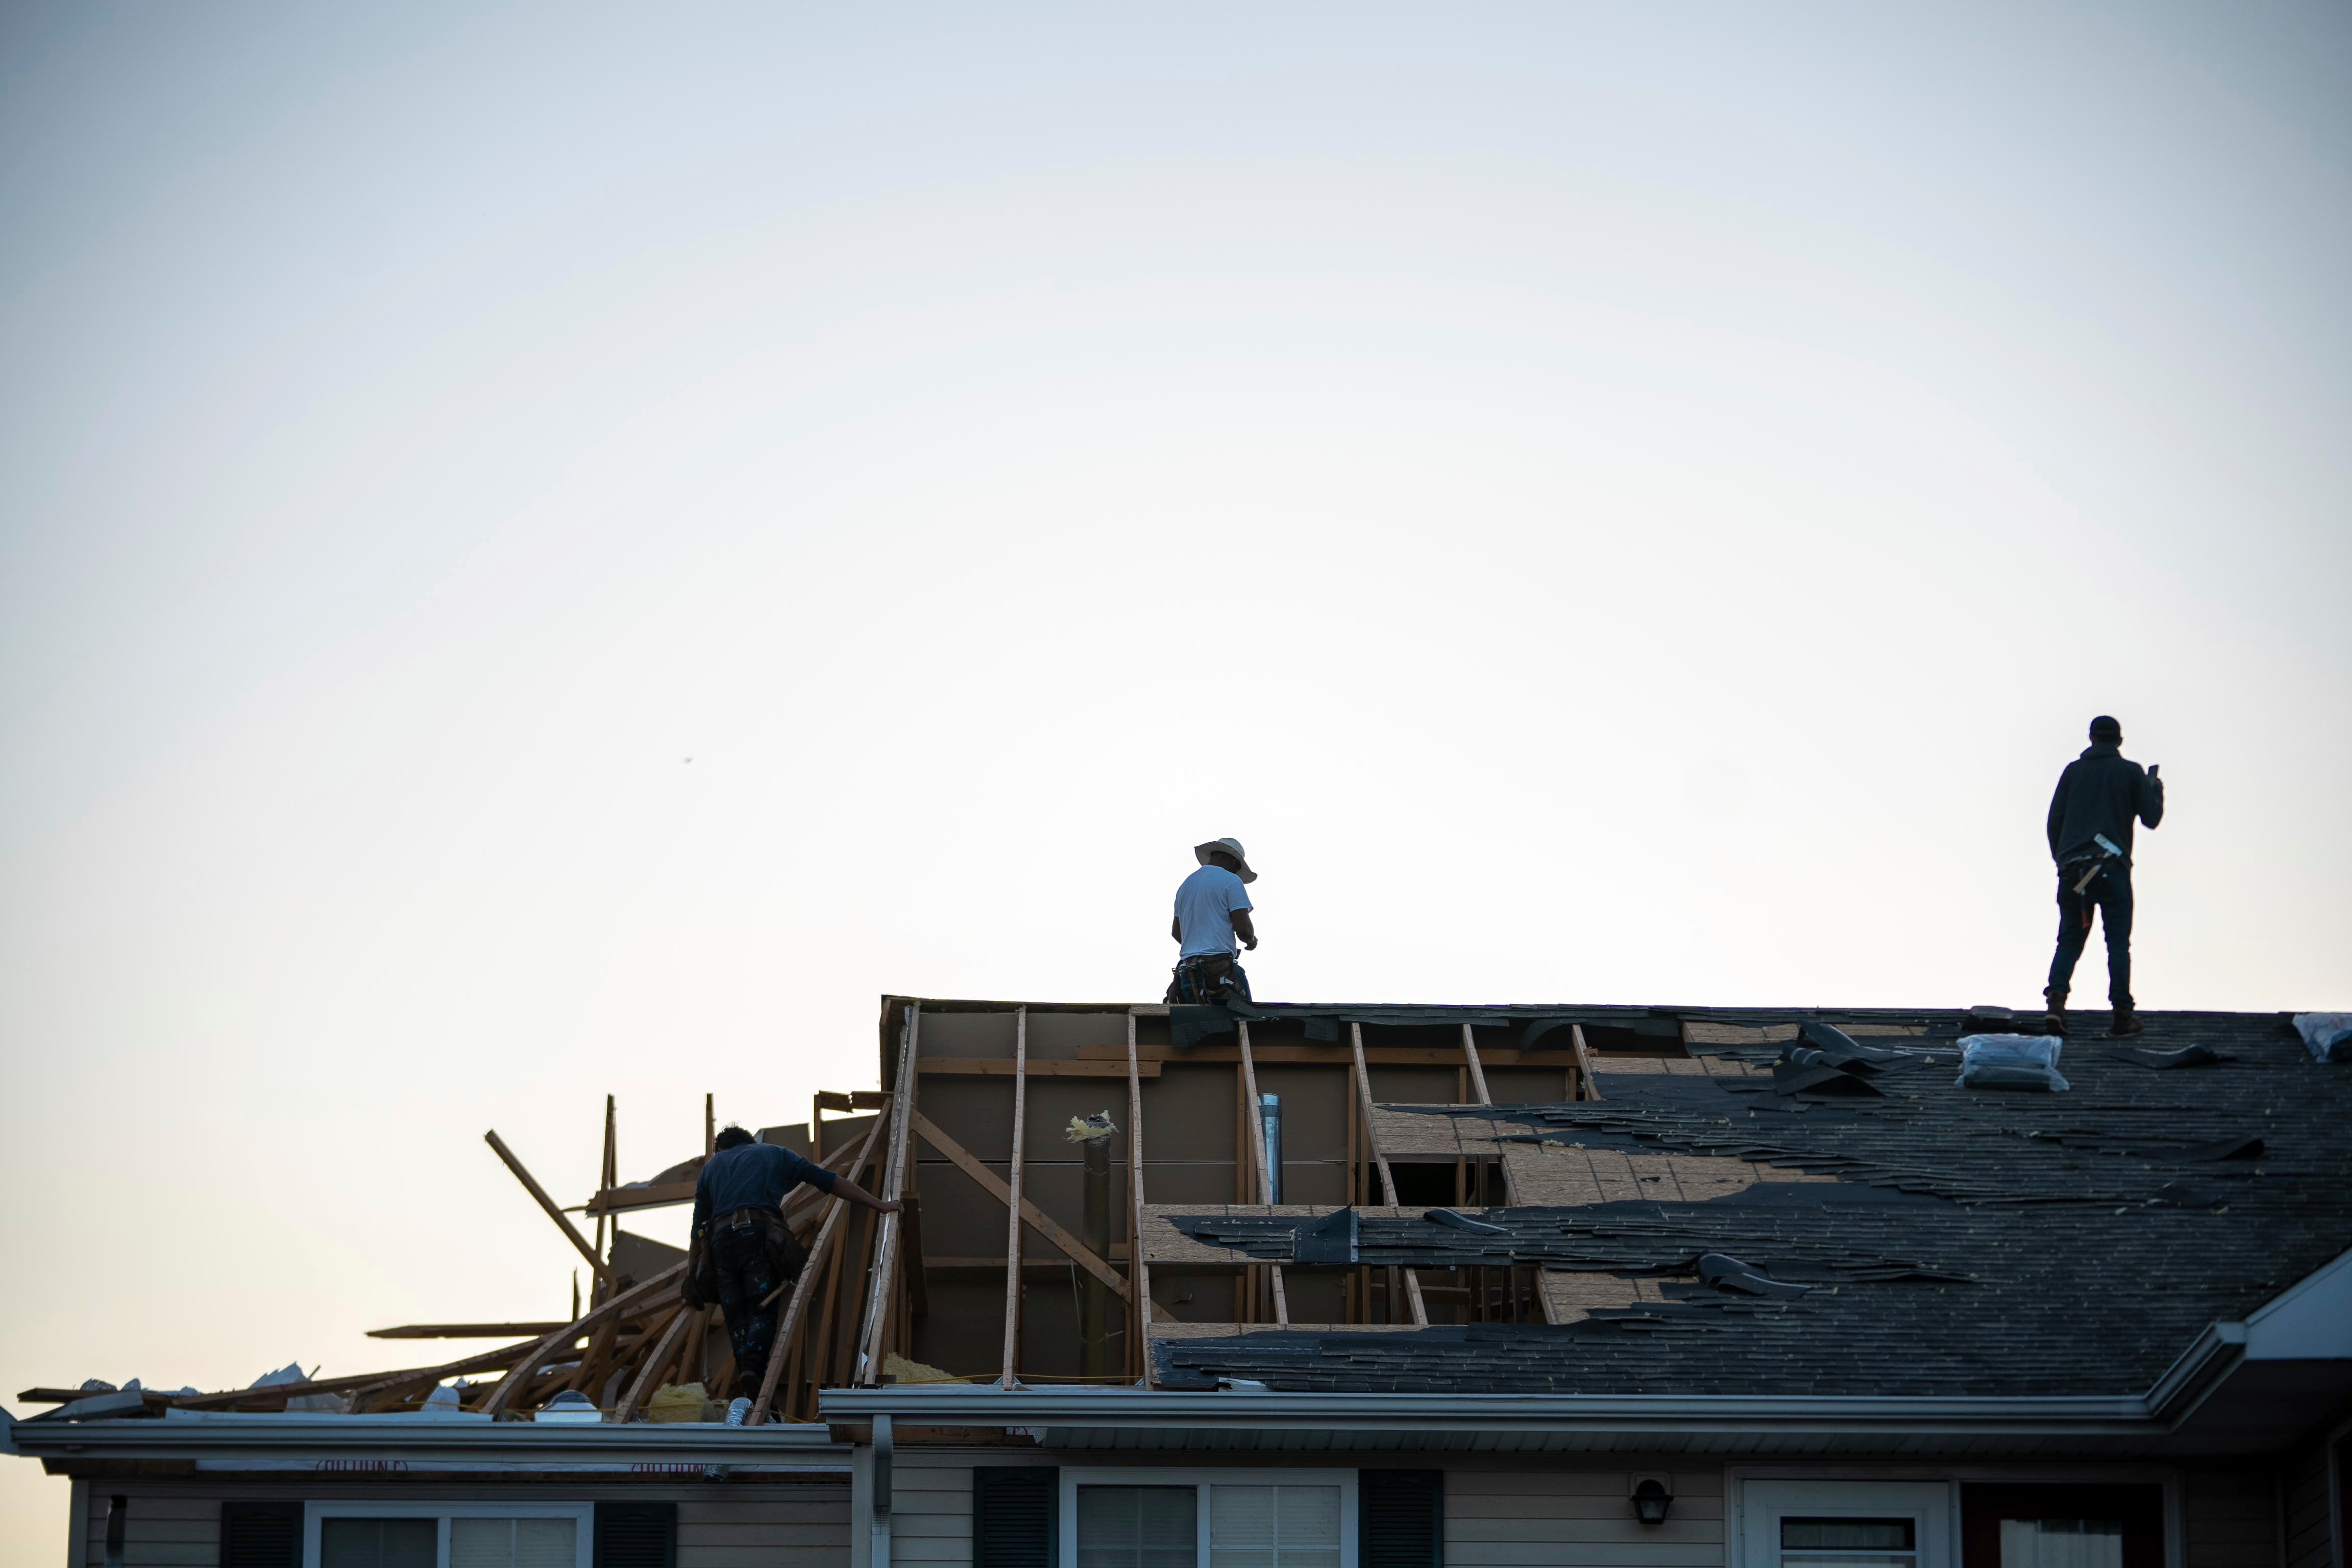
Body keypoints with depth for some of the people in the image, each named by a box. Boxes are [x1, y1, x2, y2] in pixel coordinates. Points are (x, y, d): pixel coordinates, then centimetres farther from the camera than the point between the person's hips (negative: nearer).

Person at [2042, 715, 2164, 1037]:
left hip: (2073, 869, 2)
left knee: (2069, 941, 7)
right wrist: (2157, 791, 24)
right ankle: (2122, 1013, -1)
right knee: (2118, 943, 2)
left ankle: (2056, 997, -13)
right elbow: (2151, 818, 5)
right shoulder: (2131, 772, 4)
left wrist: (2061, 859, 18)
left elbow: (2054, 821, 8)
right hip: (2113, 866, -2)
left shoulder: (2073, 771, 11)